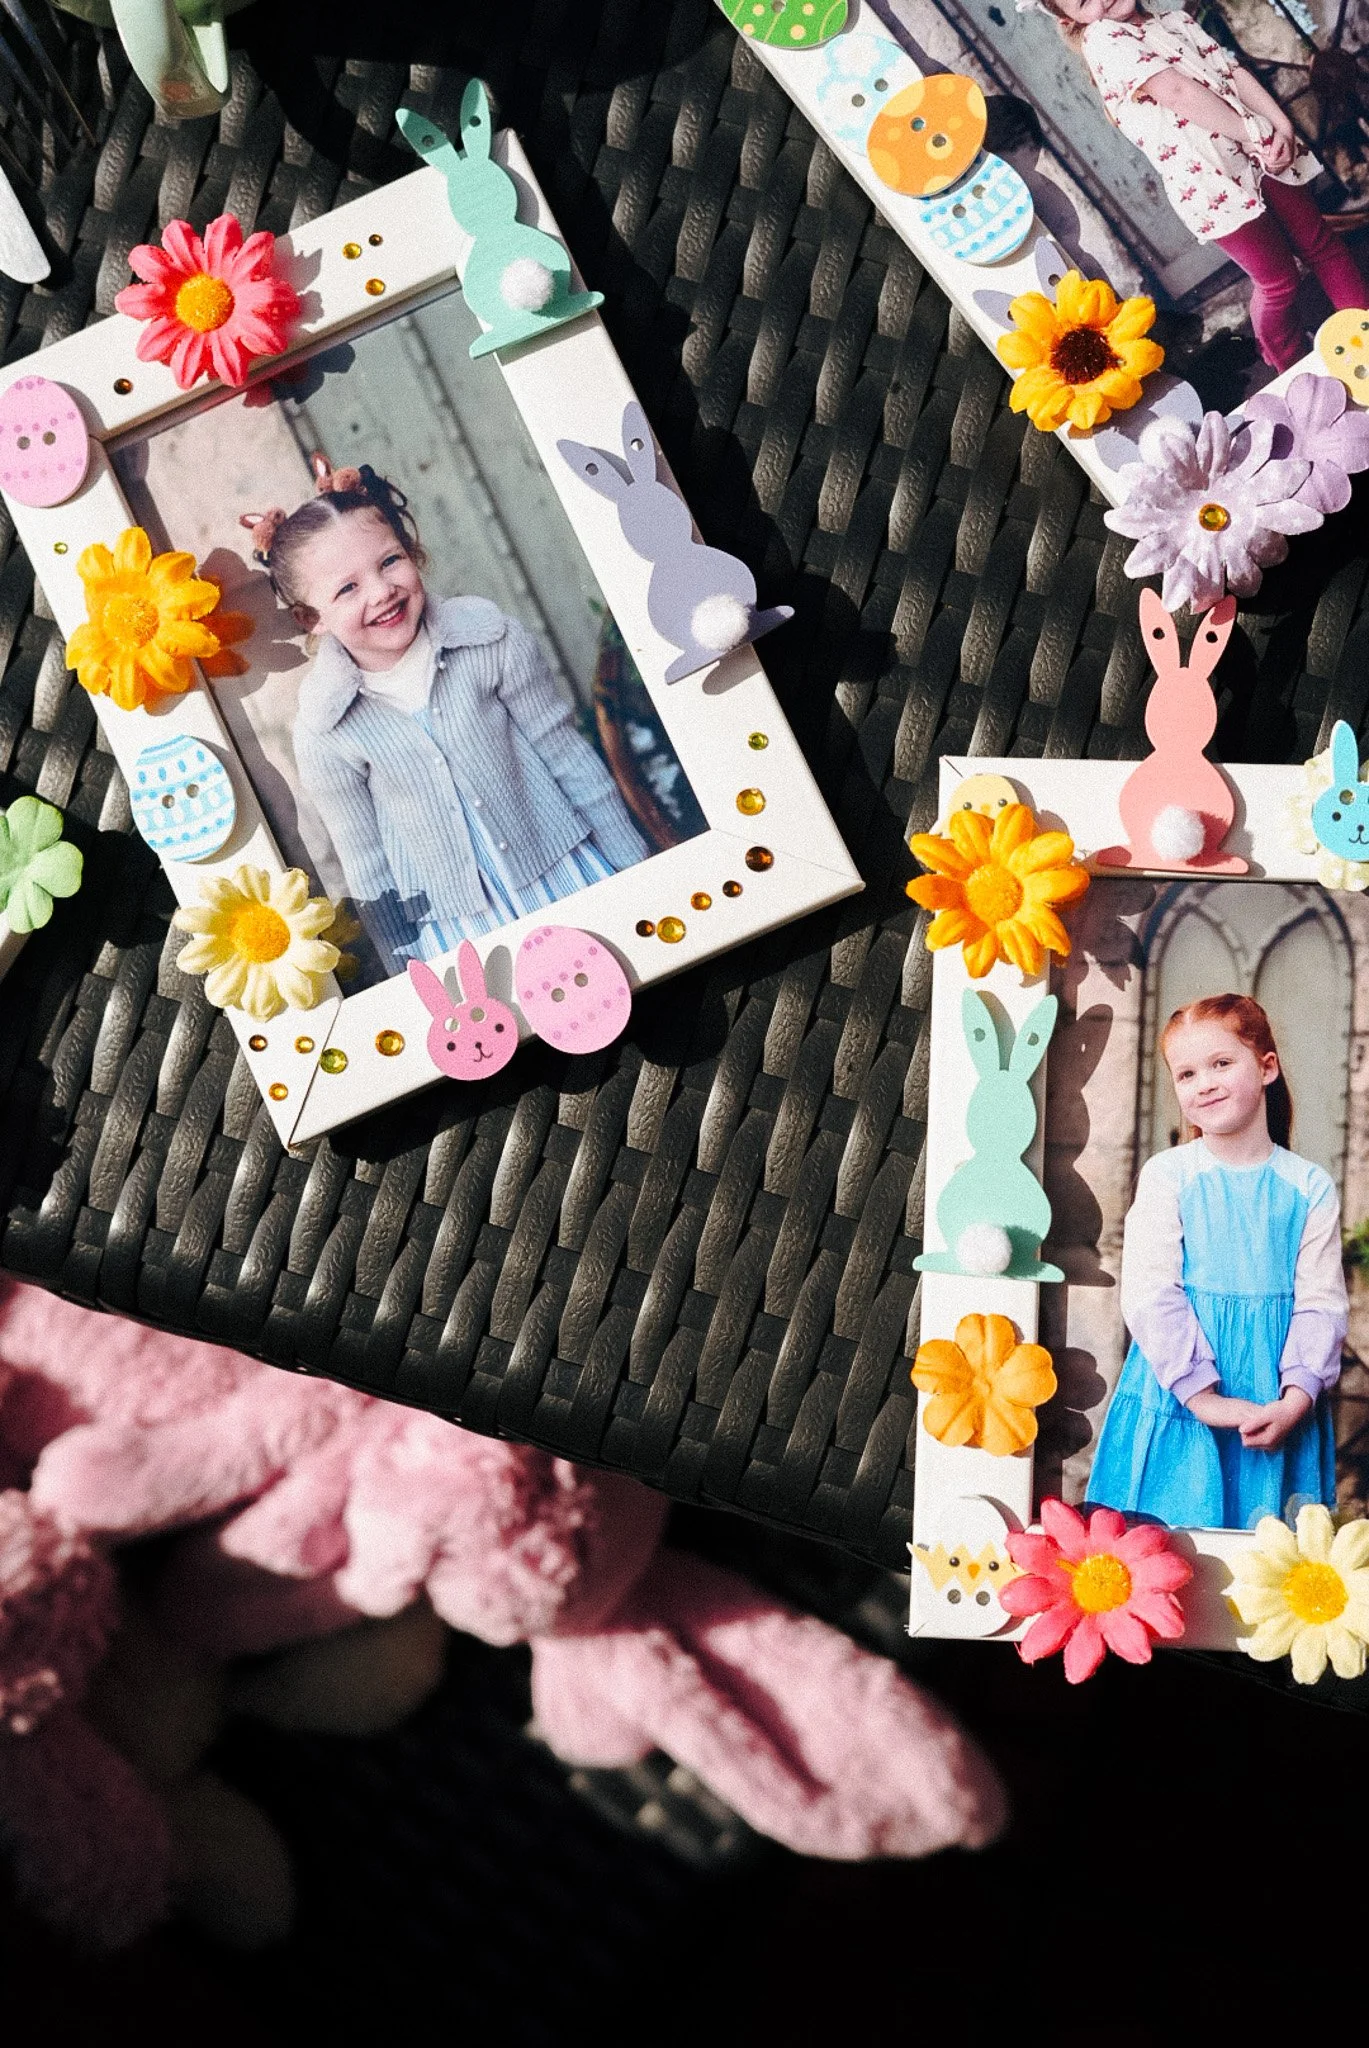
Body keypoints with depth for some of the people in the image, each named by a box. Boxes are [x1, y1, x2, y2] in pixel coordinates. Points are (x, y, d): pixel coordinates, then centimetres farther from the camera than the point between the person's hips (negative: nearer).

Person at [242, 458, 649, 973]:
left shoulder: (491, 640, -13)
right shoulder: (323, 733, -12)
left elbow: (565, 753, -4)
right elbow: (365, 859, -1)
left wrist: (638, 872, 0)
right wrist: (405, 966, 4)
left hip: (565, 871, 1)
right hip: (454, 926, 0)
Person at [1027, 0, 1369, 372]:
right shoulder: (1101, 38, -7)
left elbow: (1235, 72, 7)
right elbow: (1176, 92, -18)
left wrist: (1282, 127, -8)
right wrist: (1255, 136, -19)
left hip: (1264, 152, 7)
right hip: (1209, 179, -7)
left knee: (1322, 247, 13)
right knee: (1279, 280, 3)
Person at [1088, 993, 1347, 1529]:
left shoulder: (1310, 1188, 2)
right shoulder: (1166, 1176, -3)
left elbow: (1321, 1303, 1)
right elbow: (1149, 1296, -8)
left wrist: (1295, 1400, -12)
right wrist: (1203, 1396, -14)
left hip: (1280, 1410, 1)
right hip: (1180, 1405, -1)